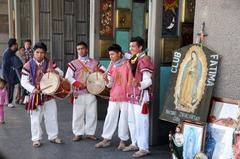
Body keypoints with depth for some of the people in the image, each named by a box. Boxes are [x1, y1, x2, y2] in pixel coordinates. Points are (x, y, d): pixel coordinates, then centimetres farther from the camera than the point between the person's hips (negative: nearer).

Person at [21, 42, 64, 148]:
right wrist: (32, 89, -22)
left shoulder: (50, 63, -1)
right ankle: (36, 139, 19)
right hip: (36, 95, -3)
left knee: (52, 117, 11)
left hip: (49, 94, 3)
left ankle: (53, 136, 26)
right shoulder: (28, 65, -8)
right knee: (36, 118, 5)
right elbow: (24, 81, -6)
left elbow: (61, 73, 1)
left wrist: (54, 71, -21)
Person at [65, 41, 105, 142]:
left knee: (91, 113, 6)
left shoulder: (94, 63, 11)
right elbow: (68, 77, -2)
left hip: (91, 92, 2)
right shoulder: (73, 63, 4)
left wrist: (100, 72, -8)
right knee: (78, 114, 1)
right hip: (79, 93, -2)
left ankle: (90, 133, 19)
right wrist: (78, 84, -15)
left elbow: (103, 71, 16)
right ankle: (78, 133, 14)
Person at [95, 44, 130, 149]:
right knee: (110, 118, 8)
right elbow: (110, 85, 8)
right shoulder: (111, 66, 8)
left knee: (124, 119, 5)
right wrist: (106, 80, -13)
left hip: (126, 97, -4)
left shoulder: (127, 64, -7)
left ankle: (123, 140, 18)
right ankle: (106, 139, 19)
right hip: (114, 97, 4)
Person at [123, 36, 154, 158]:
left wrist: (139, 84, -38)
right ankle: (134, 144, 29)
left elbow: (148, 81, -21)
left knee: (141, 122, -6)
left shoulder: (144, 60, -15)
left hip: (141, 95, -9)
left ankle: (144, 148, 2)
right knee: (132, 121, 16)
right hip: (132, 94, 9)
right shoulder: (132, 59, 11)